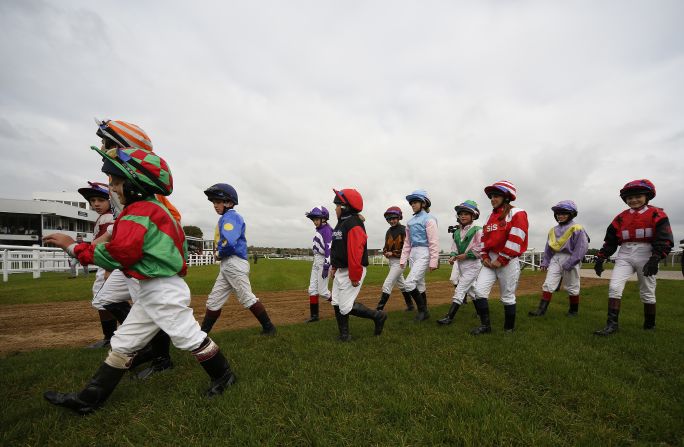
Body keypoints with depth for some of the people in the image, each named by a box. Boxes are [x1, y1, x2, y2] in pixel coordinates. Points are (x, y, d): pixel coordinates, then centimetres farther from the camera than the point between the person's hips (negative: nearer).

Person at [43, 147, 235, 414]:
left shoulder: (139, 211, -16)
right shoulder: (156, 209, 14)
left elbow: (119, 253, -23)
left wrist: (73, 247, -11)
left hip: (164, 292, -10)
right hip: (150, 293, 10)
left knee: (189, 338, 2)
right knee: (123, 344, 17)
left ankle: (223, 375, 20)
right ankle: (89, 399, 31)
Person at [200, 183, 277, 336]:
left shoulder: (231, 216, -12)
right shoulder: (225, 218, 19)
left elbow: (229, 243, -25)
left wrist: (219, 253, -7)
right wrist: (219, 253, -1)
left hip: (235, 264, -10)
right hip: (226, 266, 10)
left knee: (247, 298, -2)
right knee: (214, 301, 13)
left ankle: (269, 327, 9)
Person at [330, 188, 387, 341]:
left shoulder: (354, 225, -20)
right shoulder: (341, 223, 12)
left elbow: (355, 253, -26)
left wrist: (355, 277, -26)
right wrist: (334, 267, 18)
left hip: (351, 272, -10)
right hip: (340, 271, 10)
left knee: (345, 307, -5)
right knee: (337, 304, 13)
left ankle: (378, 316, 12)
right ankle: (344, 335, 26)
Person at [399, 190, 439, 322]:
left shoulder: (429, 219, -7)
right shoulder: (410, 221, 13)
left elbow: (434, 242, -12)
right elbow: (407, 242, 16)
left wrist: (433, 261, -16)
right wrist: (403, 259, 12)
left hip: (424, 253, -7)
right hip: (413, 254, 7)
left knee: (409, 282, -14)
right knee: (419, 284, 13)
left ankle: (422, 309, 4)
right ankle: (424, 312, 25)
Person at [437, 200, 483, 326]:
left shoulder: (477, 230, -10)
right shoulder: (457, 232, 9)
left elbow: (481, 248, -15)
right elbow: (454, 247, 9)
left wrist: (466, 255, -17)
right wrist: (453, 256, -10)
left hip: (472, 264, -7)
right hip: (460, 264, 7)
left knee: (460, 290, -11)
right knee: (471, 289, 19)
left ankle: (449, 317, -10)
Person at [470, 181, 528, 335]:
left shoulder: (517, 213, -7)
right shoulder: (492, 216, 16)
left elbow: (515, 240, -16)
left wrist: (501, 260, -16)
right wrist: (485, 257, 3)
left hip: (508, 261, -6)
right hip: (491, 260, 6)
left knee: (508, 297, 5)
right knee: (478, 290, -5)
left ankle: (509, 329, 22)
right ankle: (485, 325, 7)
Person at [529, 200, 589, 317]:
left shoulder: (577, 229, -8)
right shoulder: (553, 230, 11)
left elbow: (582, 248, -14)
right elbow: (548, 248, 16)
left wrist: (570, 263, -19)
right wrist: (545, 262, 12)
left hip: (570, 259, -5)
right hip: (555, 259, 5)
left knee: (572, 288, 10)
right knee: (548, 284, -2)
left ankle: (574, 310, 28)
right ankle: (542, 309, -2)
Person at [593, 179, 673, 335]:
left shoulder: (656, 214, 1)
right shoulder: (621, 217, 11)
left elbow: (665, 239, -9)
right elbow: (610, 241, 11)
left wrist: (655, 259, -22)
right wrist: (600, 258, 4)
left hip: (645, 255, -2)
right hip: (625, 255, 2)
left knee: (647, 293, 8)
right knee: (614, 287, -12)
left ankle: (650, 326, 27)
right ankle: (612, 324, -10)